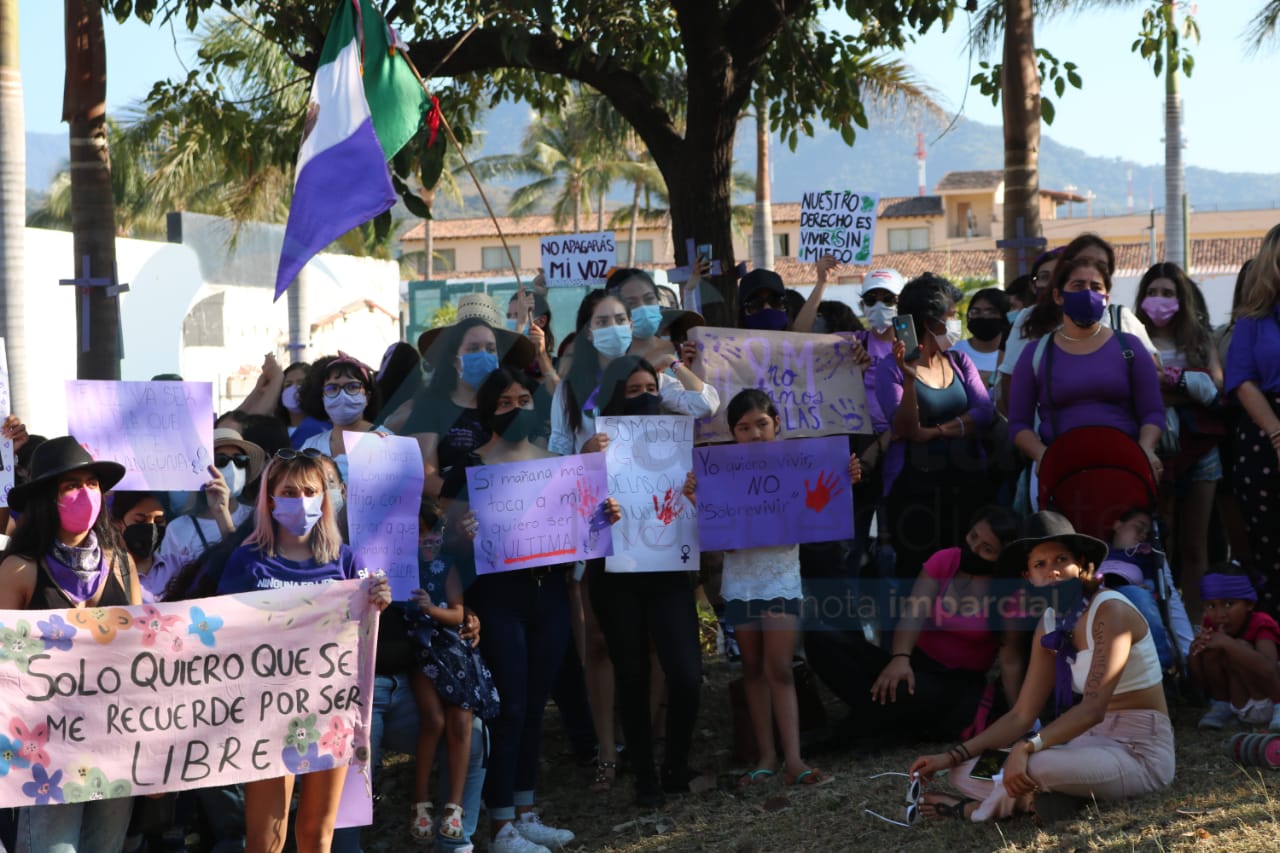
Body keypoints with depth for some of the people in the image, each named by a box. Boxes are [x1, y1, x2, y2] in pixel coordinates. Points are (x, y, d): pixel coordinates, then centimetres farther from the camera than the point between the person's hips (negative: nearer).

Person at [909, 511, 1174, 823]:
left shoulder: (1110, 610, -16)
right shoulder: (1050, 624, 7)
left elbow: (1093, 708, -27)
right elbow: (1021, 716, 7)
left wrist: (1026, 749, -38)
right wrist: (952, 757, -2)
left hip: (1142, 752, -8)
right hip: (1095, 744, 8)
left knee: (1034, 765, -34)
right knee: (967, 772, 0)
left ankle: (978, 808, -6)